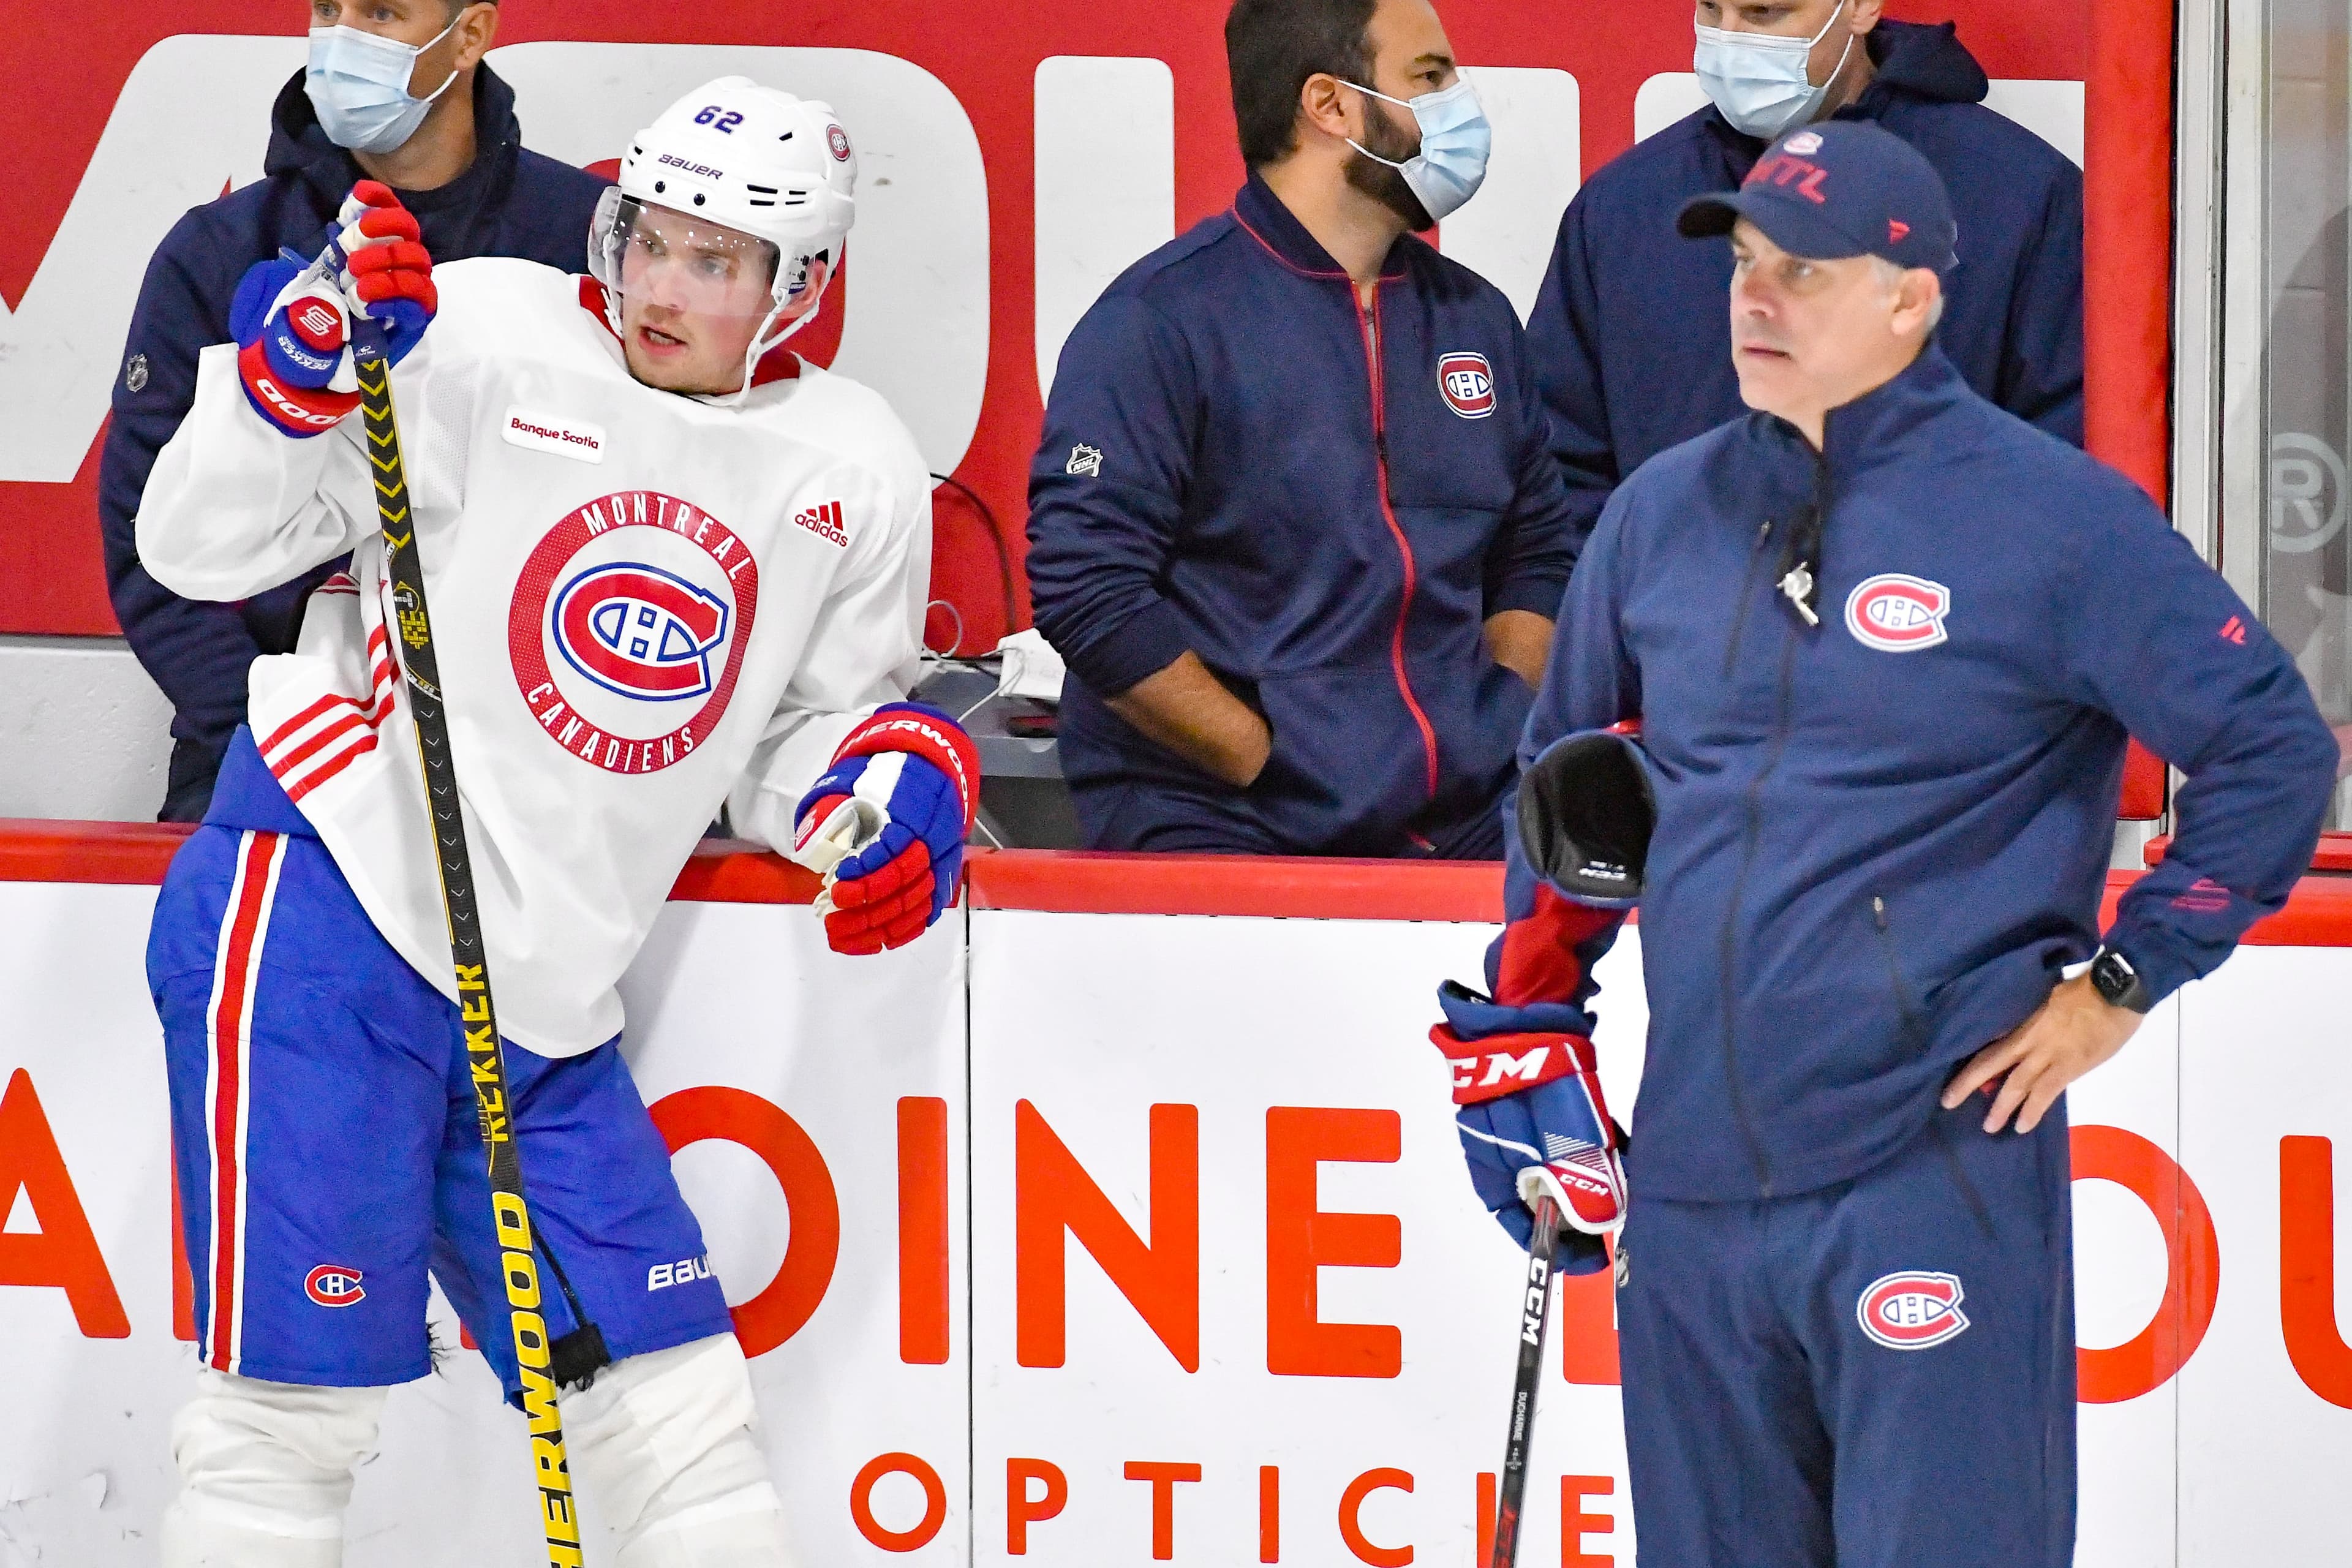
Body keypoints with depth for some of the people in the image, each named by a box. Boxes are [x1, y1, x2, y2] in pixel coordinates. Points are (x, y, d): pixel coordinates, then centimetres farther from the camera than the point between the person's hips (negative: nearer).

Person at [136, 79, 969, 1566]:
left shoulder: (859, 476, 7)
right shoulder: (474, 339, -8)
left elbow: (819, 721, 18)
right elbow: (198, 548, -5)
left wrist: (902, 781, -4)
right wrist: (307, 367, -22)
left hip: (546, 993, 5)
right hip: (324, 913, -5)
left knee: (680, 1410, 7)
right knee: (297, 1412, -6)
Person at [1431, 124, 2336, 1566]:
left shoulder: (2054, 520, -6)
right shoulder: (1663, 515, 10)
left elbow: (2275, 752, -3)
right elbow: (1565, 767, 26)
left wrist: (2121, 986, -4)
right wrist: (1532, 1016, 19)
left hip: (1936, 1165, -6)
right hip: (1691, 1173, 6)